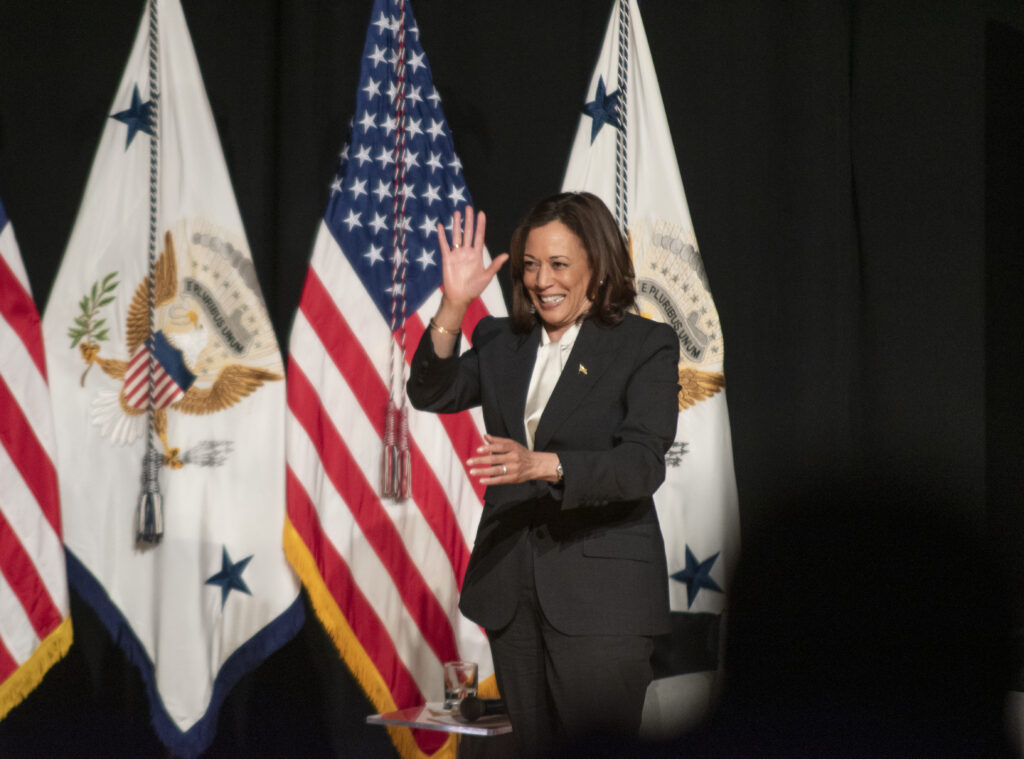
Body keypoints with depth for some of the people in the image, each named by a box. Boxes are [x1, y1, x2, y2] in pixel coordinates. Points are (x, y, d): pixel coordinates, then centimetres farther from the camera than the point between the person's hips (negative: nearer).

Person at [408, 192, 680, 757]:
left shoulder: (646, 345, -3)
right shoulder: (499, 341, 12)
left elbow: (644, 463, -16)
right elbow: (431, 394, -3)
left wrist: (541, 464, -31)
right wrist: (453, 306, -17)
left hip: (600, 595, -5)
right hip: (511, 590, 5)